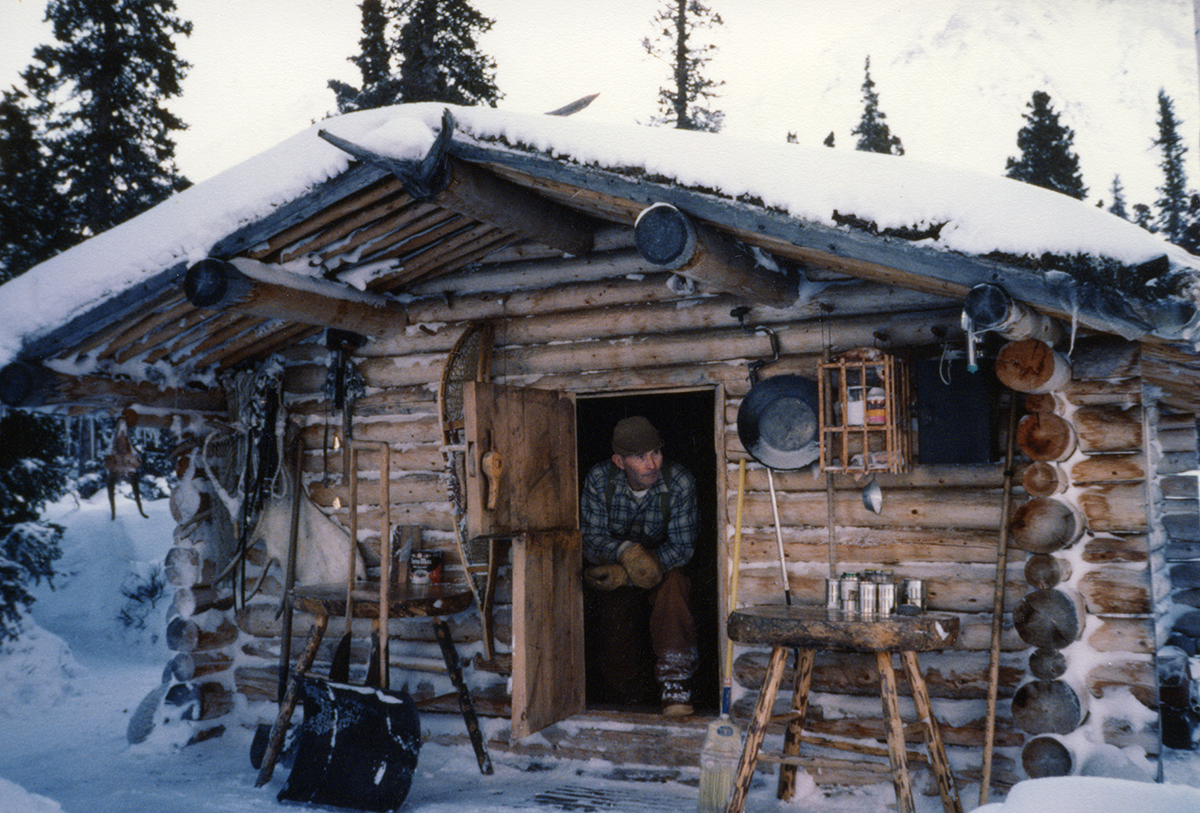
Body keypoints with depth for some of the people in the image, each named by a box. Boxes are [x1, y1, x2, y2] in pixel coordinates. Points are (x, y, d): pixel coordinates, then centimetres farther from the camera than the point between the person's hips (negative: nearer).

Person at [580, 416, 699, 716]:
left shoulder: (680, 482, -16)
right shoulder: (599, 478, -13)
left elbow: (681, 547, -17)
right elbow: (591, 539, -14)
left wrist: (626, 575, -29)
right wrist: (626, 552, -37)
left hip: (664, 570, 0)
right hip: (613, 573, 1)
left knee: (674, 583, -33)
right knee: (616, 608, -28)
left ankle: (675, 686, -31)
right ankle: (626, 700, -1)